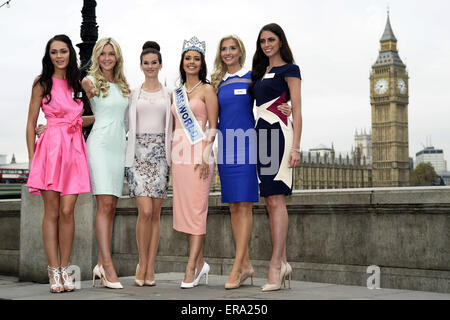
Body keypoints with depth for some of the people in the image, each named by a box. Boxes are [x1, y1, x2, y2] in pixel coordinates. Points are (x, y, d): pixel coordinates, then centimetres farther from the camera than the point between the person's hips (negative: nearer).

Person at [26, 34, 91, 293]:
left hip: (75, 148, 3)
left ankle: (65, 270, 6)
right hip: (51, 146, -2)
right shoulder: (42, 83, 5)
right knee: (52, 212, -1)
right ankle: (54, 272, 3)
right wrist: (32, 156, -1)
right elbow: (31, 123, 4)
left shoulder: (79, 83, 14)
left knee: (67, 211, -3)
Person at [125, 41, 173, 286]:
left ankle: (150, 268, 6)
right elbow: (126, 123, 13)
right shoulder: (133, 94, 11)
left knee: (155, 213, -1)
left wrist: (172, 154, 4)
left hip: (160, 153, 1)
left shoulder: (168, 95, 12)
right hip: (138, 152, -1)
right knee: (145, 211, -13)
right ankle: (142, 264, 2)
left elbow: (171, 126, 12)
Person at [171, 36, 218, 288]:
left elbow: (213, 126, -4)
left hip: (199, 153, -6)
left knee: (196, 209, -7)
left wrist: (205, 155, -14)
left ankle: (191, 268, -6)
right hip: (179, 154, 6)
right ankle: (200, 262, 15)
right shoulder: (176, 93, 17)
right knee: (184, 208, 5)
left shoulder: (206, 90, 1)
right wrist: (172, 156, 11)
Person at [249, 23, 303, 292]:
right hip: (262, 134, 8)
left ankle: (276, 265, -15)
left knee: (276, 199, -13)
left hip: (279, 133, -7)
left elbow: (297, 110, -5)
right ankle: (283, 263, 9)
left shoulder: (289, 70, 2)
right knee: (271, 202, 5)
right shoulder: (260, 73, 22)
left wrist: (295, 147, -15)